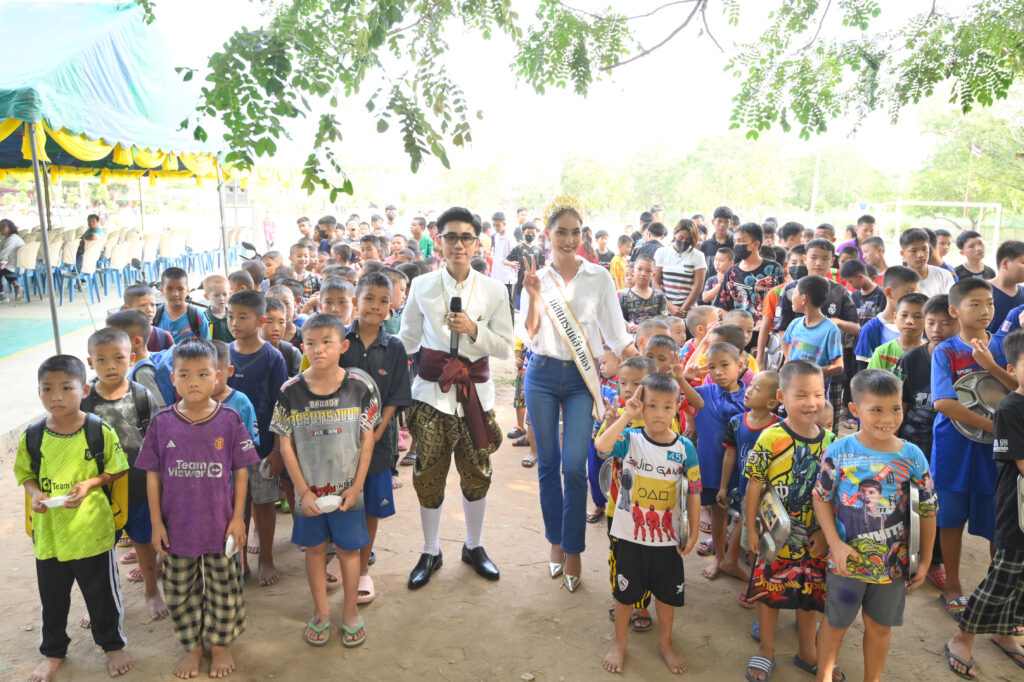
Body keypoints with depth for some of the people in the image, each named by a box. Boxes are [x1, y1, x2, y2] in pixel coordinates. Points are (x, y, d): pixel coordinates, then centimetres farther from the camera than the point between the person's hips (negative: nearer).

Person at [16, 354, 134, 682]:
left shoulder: (100, 431, -11)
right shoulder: (32, 436, -4)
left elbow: (116, 470, -2)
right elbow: (25, 473, 8)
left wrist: (89, 484, -18)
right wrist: (34, 493, -12)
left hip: (91, 529, -2)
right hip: (48, 530, 3)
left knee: (102, 593, 13)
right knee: (52, 596, 19)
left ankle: (112, 645, 36)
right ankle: (52, 652, 42)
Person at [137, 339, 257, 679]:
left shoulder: (229, 420, -11)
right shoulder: (162, 423, -8)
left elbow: (241, 472, -5)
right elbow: (152, 475, -1)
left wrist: (237, 518, -5)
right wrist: (156, 522, -2)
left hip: (219, 525, -1)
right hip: (177, 526, 1)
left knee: (223, 589, 13)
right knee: (179, 591, 16)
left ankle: (219, 643, 36)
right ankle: (192, 646, 38)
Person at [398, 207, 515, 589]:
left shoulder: (494, 291, 0)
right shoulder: (422, 286, 2)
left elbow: (506, 347, -1)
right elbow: (408, 338, 11)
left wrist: (473, 330, -16)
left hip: (475, 391, 0)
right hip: (431, 389, 0)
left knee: (477, 473, 8)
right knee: (428, 475, 2)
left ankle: (473, 546, 33)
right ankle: (430, 552, 25)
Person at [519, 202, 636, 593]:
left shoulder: (599, 278, -1)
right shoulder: (537, 279, 3)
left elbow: (617, 335, 2)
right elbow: (529, 339, 0)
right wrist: (534, 299, -13)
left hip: (581, 378, -1)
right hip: (543, 374, 2)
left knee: (574, 467, -6)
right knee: (548, 464, 10)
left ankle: (573, 550, 12)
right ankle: (555, 541, 28)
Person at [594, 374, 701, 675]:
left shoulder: (685, 447, -8)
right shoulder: (629, 439, -14)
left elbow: (693, 492, -2)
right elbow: (601, 445, -36)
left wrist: (693, 532, -2)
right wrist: (626, 416, -34)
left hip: (668, 538, 2)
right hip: (630, 535, -1)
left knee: (667, 591, 19)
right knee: (625, 591, 15)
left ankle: (665, 642, 44)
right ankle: (619, 643, 38)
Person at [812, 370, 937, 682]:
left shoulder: (913, 457, -9)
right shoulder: (839, 452, -14)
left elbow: (927, 511, -1)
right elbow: (821, 498, -6)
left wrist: (925, 561, 3)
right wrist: (836, 544, -14)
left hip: (892, 562, 1)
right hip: (847, 559, -1)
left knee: (880, 626, 18)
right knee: (835, 622, 15)